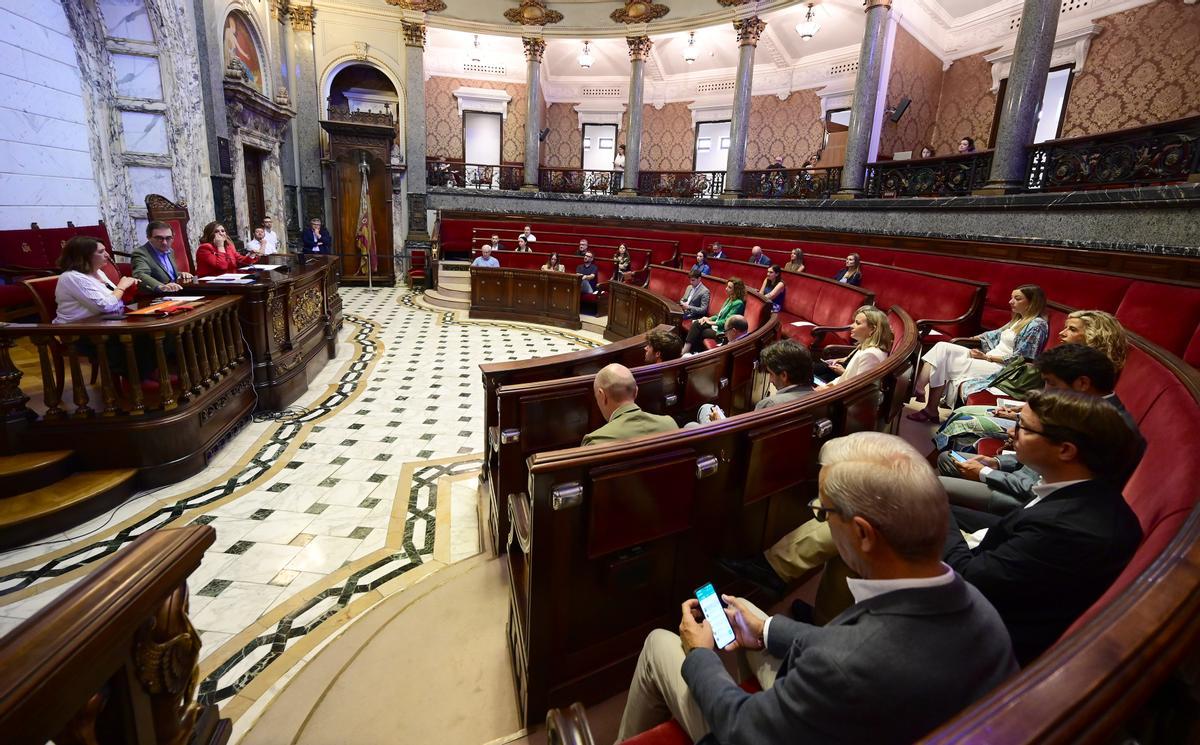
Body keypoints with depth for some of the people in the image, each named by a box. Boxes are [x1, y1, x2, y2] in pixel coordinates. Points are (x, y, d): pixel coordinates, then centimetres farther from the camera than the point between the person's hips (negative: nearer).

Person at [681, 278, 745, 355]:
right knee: (696, 323, -11)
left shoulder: (738, 303, -19)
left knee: (697, 333, -13)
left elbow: (726, 321, -21)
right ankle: (686, 349, -18)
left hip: (722, 331, -9)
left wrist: (710, 322, -13)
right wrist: (708, 318, 0)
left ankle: (686, 352, 0)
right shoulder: (730, 299, 10)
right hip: (717, 325, 9)